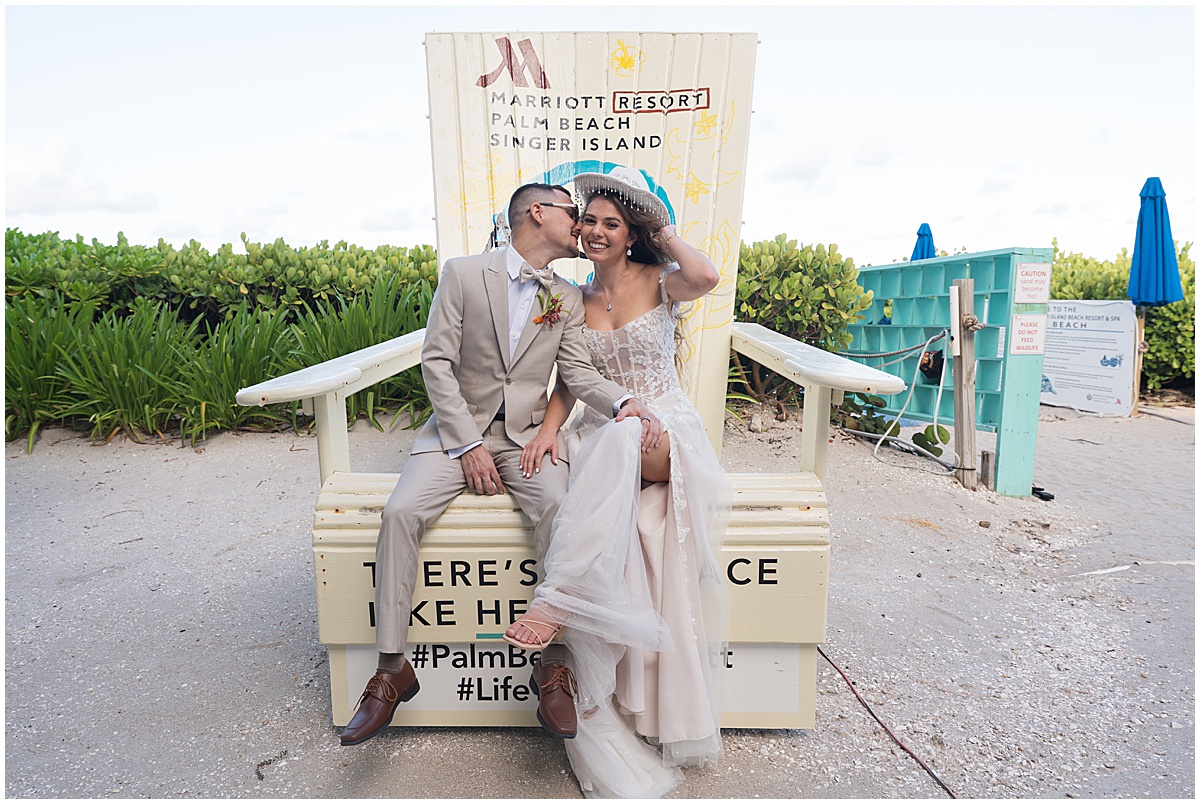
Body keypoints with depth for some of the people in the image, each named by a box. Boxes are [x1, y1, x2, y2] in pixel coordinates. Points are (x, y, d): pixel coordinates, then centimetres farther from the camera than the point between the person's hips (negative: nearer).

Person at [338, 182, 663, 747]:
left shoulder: (568, 299, 11)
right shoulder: (463, 274, 0)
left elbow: (578, 371, 2)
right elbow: (436, 362, -5)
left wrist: (623, 402, -20)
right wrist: (468, 445, -13)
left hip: (526, 436, 1)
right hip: (458, 429, -1)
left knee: (559, 506, -28)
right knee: (400, 511, -23)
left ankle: (555, 661, -16)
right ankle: (392, 669, -9)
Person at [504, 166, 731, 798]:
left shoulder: (659, 282, 3)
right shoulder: (575, 301, 13)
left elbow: (706, 277, -22)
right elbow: (569, 381, 12)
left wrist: (664, 232, -3)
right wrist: (549, 429, -8)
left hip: (666, 432, -2)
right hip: (606, 442, 3)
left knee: (617, 442, -39)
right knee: (613, 523, -29)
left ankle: (559, 601, -35)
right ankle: (600, 717, -25)